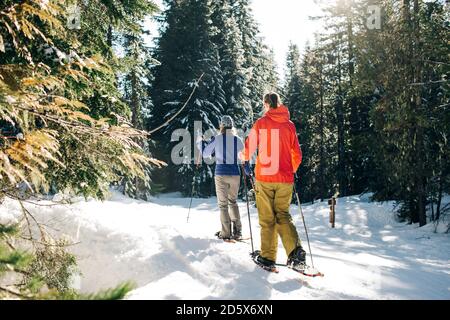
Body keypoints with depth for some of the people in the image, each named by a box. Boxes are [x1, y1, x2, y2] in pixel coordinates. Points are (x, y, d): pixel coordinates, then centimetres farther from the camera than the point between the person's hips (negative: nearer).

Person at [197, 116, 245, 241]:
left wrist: (200, 142, 20)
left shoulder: (217, 139, -4)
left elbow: (205, 154, 5)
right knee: (233, 201, 18)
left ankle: (226, 233, 2)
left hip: (221, 174, -2)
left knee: (223, 204, 5)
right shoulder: (237, 139, 1)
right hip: (235, 174, 3)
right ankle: (237, 231, 14)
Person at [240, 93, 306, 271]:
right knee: (283, 216, 13)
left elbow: (249, 149, 1)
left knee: (267, 218, 6)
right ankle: (296, 252, -4)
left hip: (264, 178, -2)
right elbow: (297, 155, 6)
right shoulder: (289, 125, 5)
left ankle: (268, 258, 11)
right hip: (284, 179, 3)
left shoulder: (261, 123, -3)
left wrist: (244, 157, 24)